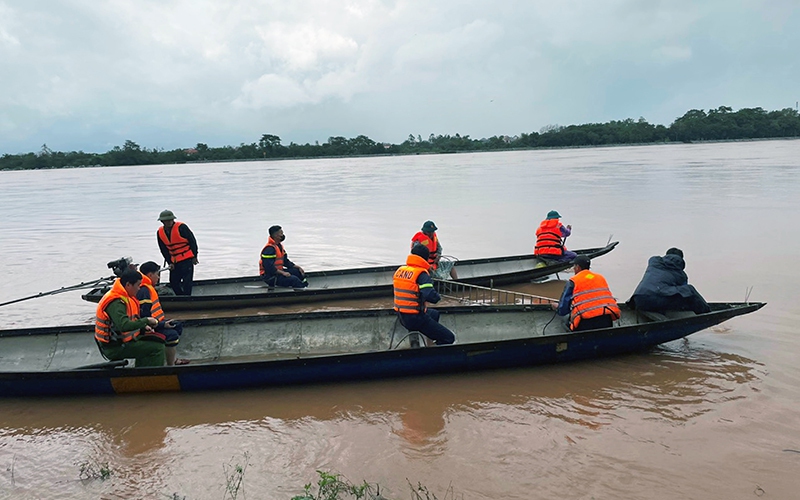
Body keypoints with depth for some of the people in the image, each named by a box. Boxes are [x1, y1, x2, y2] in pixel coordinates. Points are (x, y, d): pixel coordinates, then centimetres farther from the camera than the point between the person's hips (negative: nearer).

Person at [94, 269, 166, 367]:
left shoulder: (124, 297, 8)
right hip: (114, 348, -10)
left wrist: (143, 327, 6)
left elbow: (129, 320, 21)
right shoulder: (116, 302, -24)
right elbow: (124, 325, -36)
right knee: (157, 348, -15)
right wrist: (146, 320, -25)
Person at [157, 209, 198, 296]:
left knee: (187, 281, -10)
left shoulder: (181, 227, -14)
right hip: (174, 261, 6)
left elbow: (192, 241, -9)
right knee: (173, 282, 10)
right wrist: (170, 262, 2)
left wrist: (194, 256, -7)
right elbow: (164, 250, 9)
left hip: (187, 259, -6)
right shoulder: (159, 233, 3)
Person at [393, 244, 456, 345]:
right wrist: (438, 296, -7)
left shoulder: (399, 270, 6)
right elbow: (431, 296, -27)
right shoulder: (421, 274, -17)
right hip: (415, 318, -9)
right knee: (449, 338, -5)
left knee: (435, 314, 35)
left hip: (401, 316, 9)